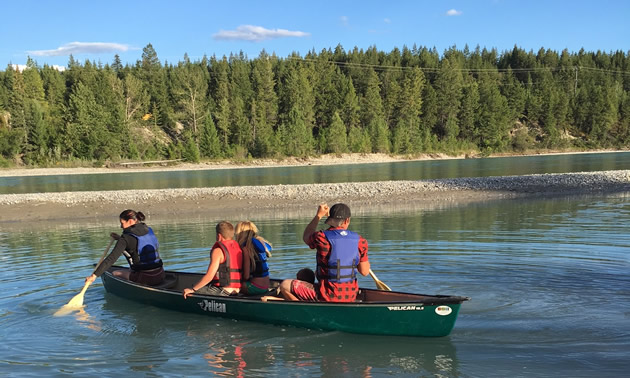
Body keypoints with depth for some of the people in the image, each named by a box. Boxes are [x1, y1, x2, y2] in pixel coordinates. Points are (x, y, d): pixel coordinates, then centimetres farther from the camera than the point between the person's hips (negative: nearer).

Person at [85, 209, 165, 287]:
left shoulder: (126, 238, -11)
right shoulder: (149, 230, 8)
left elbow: (111, 259, -17)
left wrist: (94, 275, -17)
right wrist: (120, 238, 31)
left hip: (144, 279, -7)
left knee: (115, 273, 17)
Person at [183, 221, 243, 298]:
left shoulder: (218, 250, -13)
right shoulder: (238, 247, 9)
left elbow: (209, 276, -18)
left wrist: (192, 289, -9)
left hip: (222, 291, -8)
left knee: (188, 293, 1)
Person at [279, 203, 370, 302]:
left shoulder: (322, 238, -16)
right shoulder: (360, 241, -7)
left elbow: (306, 237, 10)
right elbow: (365, 272, 1)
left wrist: (319, 215, 19)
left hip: (328, 297, -6)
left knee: (285, 286, 3)